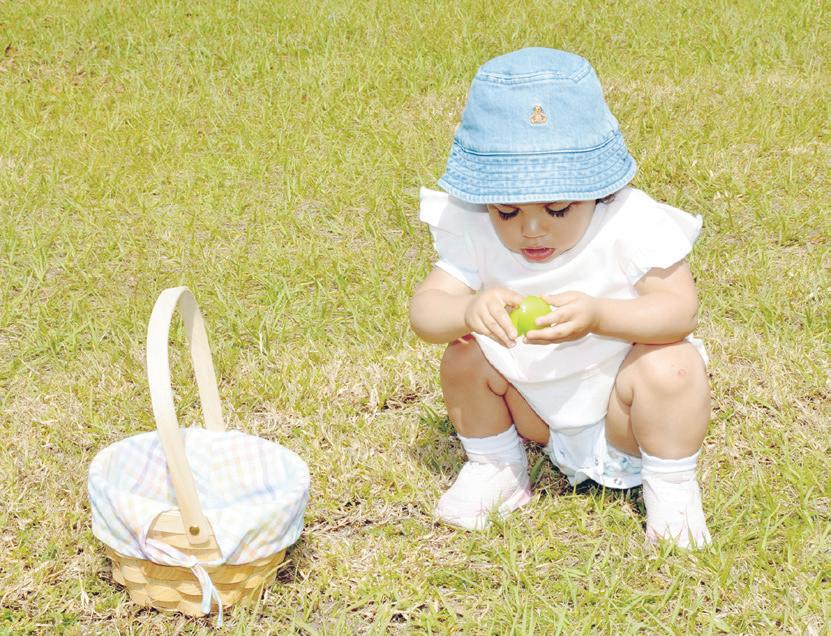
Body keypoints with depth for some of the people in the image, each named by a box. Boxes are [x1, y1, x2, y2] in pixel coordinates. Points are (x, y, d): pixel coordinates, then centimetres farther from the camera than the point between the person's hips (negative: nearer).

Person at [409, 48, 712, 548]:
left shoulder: (633, 225, -24)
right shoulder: (473, 233, -17)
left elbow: (680, 308, -29)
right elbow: (425, 310, -22)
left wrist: (597, 315, -46)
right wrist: (469, 311, -46)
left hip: (621, 417, -3)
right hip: (537, 413, 3)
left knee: (670, 366, -30)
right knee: (465, 357, -16)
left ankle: (671, 486, -4)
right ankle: (495, 468, 10)